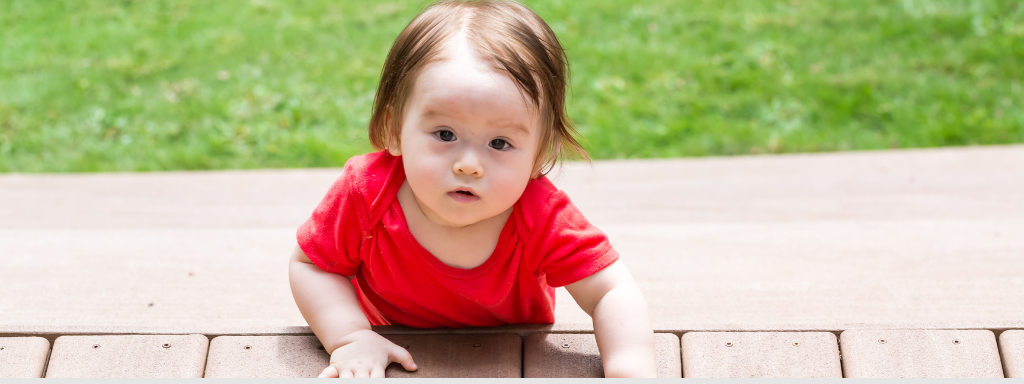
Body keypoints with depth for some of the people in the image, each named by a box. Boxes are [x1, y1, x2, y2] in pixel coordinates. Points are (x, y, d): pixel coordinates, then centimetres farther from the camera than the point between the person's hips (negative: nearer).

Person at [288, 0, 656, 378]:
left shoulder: (543, 218, -31)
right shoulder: (366, 192, -30)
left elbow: (613, 294, -26)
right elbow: (310, 265, -14)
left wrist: (630, 371, -44)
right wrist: (349, 338, -30)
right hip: (393, 350, 1)